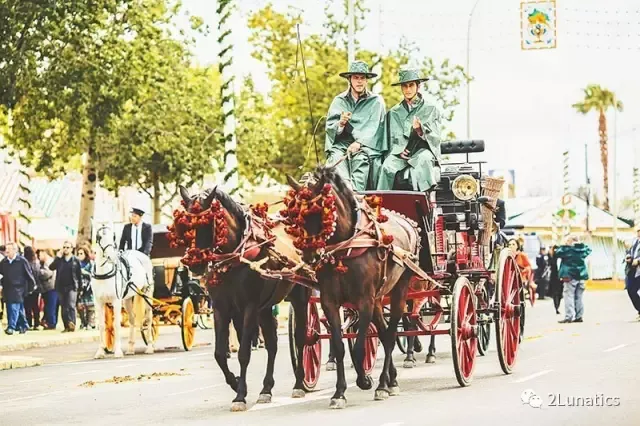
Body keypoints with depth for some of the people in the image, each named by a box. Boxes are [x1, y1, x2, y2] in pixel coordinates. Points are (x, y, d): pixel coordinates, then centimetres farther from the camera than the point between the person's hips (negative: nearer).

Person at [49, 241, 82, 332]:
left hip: (72, 287, -3)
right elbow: (51, 267, -5)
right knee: (64, 307, 5)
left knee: (71, 306, -16)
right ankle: (67, 326, 9)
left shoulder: (76, 260, 4)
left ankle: (72, 323, -25)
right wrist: (57, 257, -10)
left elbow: (79, 275, 4)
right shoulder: (59, 260, 10)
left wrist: (80, 287, -1)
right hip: (61, 287, 3)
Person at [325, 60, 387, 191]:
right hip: (340, 145, 2)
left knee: (361, 159, -33)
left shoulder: (376, 101, 11)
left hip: (366, 146, -2)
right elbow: (329, 127, 11)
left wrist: (359, 143, -15)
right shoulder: (339, 100, 18)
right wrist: (340, 123, -12)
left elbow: (374, 128, 0)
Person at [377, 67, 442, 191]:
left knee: (424, 160, -38)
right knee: (388, 166, -30)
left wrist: (420, 130, -19)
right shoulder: (394, 112, 20)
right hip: (401, 153, 2)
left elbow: (434, 137, 3)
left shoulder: (431, 109, 12)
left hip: (423, 150, -2)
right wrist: (399, 150, -6)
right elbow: (392, 139, 16)